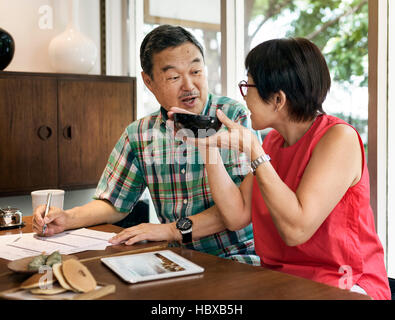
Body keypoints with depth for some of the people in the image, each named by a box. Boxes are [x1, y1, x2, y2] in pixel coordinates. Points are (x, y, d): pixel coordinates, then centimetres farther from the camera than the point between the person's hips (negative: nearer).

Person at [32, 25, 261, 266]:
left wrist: (175, 229, -20)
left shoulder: (236, 118, -5)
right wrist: (67, 219, -2)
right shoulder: (139, 135, 8)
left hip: (237, 258, -4)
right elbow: (113, 204, 17)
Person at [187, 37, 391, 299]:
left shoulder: (339, 137, -16)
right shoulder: (273, 141, 8)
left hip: (342, 288, -6)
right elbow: (237, 216, 1)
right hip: (279, 282, 6)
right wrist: (209, 147, -4)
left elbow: (296, 230, -23)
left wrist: (253, 150, -23)